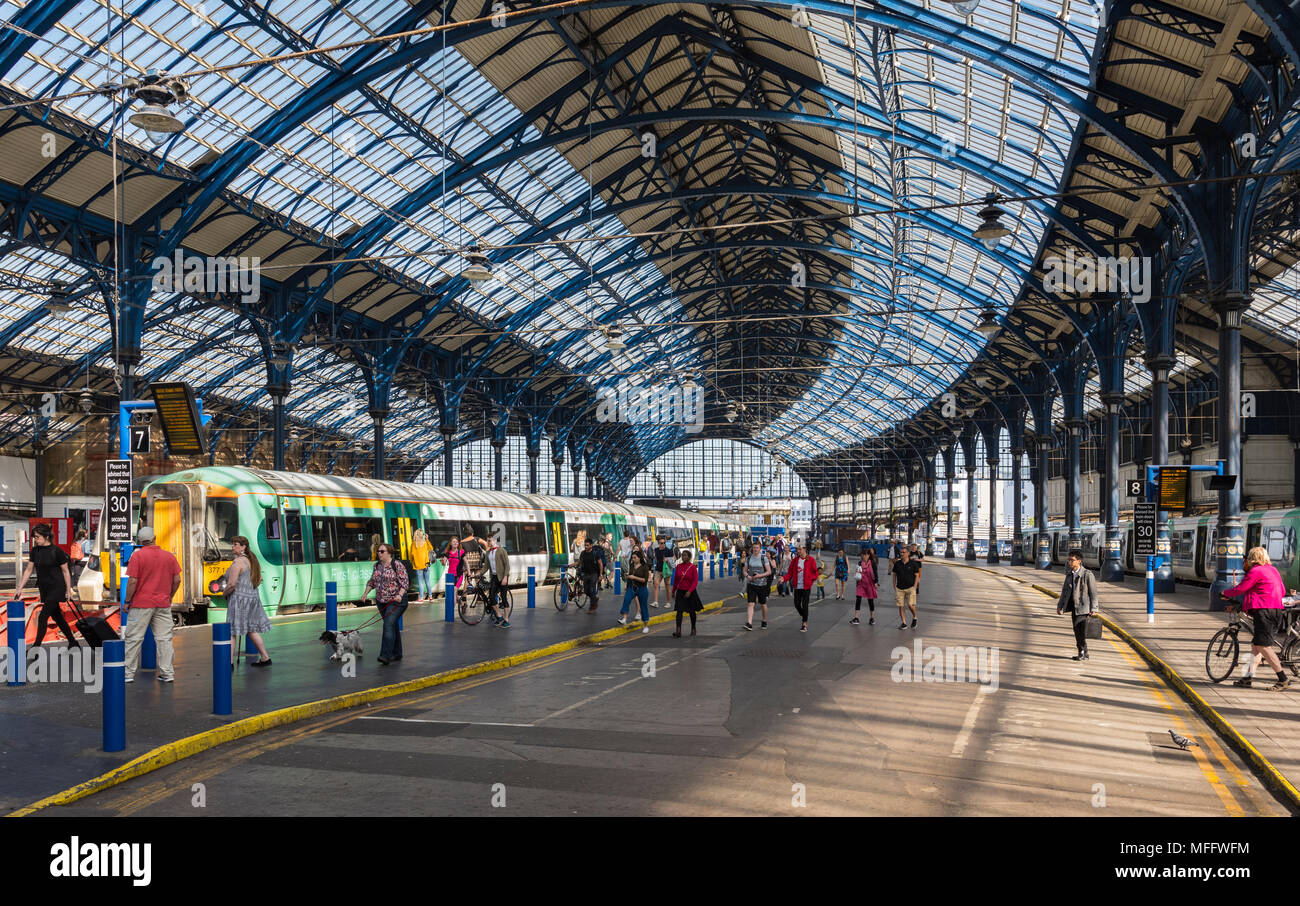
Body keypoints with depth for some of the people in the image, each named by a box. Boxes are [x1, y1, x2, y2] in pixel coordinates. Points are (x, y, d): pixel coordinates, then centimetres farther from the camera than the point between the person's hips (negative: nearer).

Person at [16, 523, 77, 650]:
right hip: (44, 589, 7)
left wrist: (68, 591, -9)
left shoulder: (56, 551, -13)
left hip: (56, 588, -7)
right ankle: (73, 642, 25)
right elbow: (28, 570, 9)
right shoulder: (34, 551, 4)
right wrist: (19, 588, 3)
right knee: (56, 617, 14)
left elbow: (65, 571, -9)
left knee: (43, 617, -11)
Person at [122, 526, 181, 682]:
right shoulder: (169, 556, 4)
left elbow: (132, 581, -12)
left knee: (133, 639, 4)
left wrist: (127, 601, -3)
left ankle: (128, 673, 7)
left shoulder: (137, 555, -8)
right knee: (164, 638, 6)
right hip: (163, 605, 4)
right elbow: (177, 580, 6)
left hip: (141, 605, -3)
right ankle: (167, 673, 6)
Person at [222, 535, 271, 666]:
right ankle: (265, 658, 17)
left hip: (239, 598, -8)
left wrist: (225, 593, -4)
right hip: (253, 596, 8)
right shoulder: (252, 560, 10)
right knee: (252, 630, 16)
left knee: (231, 631, -1)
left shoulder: (237, 562, -16)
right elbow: (259, 579, 19)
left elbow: (231, 584, -21)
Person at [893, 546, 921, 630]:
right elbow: (894, 575, 12)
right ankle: (903, 623, 11)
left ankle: (914, 617, 15)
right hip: (899, 588, 3)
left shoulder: (913, 563, -2)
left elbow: (917, 576, 1)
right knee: (900, 606, 1)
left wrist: (915, 587, -7)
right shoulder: (897, 564, 5)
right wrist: (894, 587, 7)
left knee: (910, 605, -13)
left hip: (910, 587, -3)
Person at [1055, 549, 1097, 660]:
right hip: (1073, 606, 7)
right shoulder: (1069, 574, 9)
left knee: (1081, 631, -12)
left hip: (1083, 606, -7)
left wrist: (1094, 609, -12)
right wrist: (1060, 605, 15)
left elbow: (1093, 593, -9)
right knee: (1077, 631, 8)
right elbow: (1064, 590, 17)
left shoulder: (1087, 575, -11)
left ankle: (1083, 653, 0)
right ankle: (1082, 653, 17)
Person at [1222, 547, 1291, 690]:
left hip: (1264, 611, -10)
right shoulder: (1273, 569, 18)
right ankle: (1248, 677, 12)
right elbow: (1282, 591, 23)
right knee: (1256, 644, 11)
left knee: (1263, 646, -10)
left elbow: (1239, 589, -8)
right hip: (1276, 609, 10)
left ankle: (1283, 679, -10)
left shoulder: (1255, 571, -8)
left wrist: (1225, 593, 10)